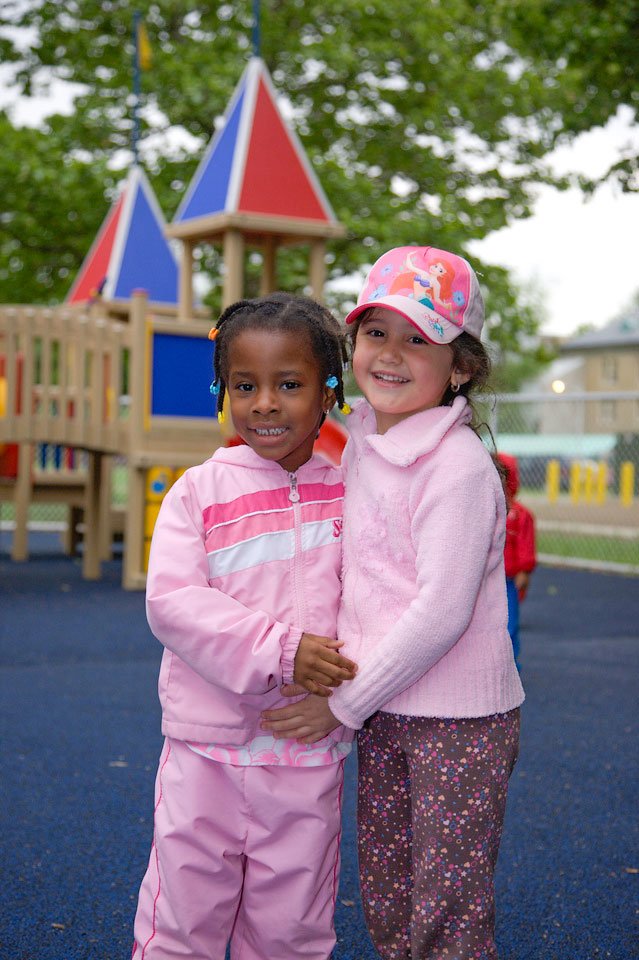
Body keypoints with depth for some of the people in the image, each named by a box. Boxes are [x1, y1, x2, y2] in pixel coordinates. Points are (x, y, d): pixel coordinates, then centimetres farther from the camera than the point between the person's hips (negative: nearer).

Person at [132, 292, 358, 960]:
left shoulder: (347, 493, 3)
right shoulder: (199, 491, -3)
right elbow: (171, 601, -13)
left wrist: (336, 690, -15)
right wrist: (279, 650, -23)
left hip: (310, 755, 2)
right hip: (206, 751, -1)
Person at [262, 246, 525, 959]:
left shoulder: (457, 465, -17)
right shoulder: (359, 443, 8)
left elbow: (441, 613, -21)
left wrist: (344, 704, -15)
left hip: (460, 721, -7)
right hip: (382, 714, 8)